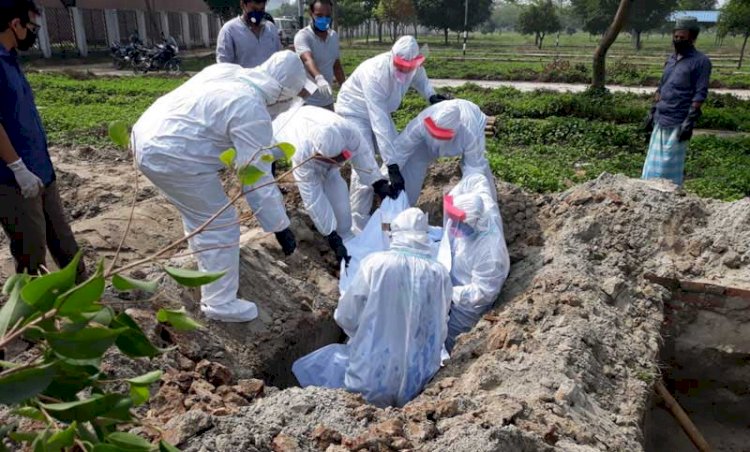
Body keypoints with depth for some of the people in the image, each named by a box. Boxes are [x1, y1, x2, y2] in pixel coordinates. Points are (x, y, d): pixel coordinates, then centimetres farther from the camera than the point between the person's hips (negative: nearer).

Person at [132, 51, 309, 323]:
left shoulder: (228, 71, 7)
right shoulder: (252, 112, -18)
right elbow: (257, 179, -18)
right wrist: (280, 227, -12)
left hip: (147, 136, 10)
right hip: (172, 156, -10)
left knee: (200, 213, 30)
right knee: (221, 226, 2)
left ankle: (208, 261, 53)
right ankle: (220, 303, 13)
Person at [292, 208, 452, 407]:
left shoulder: (375, 263, -13)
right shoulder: (440, 274, -6)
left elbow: (346, 317, -5)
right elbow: (439, 332, 4)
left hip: (373, 380, -4)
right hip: (417, 382, 4)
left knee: (308, 367, 20)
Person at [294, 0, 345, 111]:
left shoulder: (334, 36, 8)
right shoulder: (303, 36, -15)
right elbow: (308, 60, -34)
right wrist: (319, 78, -53)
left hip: (327, 101, 7)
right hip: (307, 102, -7)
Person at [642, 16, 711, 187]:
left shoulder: (701, 62, -7)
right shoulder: (671, 59, 14)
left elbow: (700, 94, -12)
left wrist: (689, 122, -18)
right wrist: (652, 112, 16)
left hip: (678, 123, -7)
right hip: (660, 120, 7)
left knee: (670, 164, -2)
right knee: (654, 162, 10)